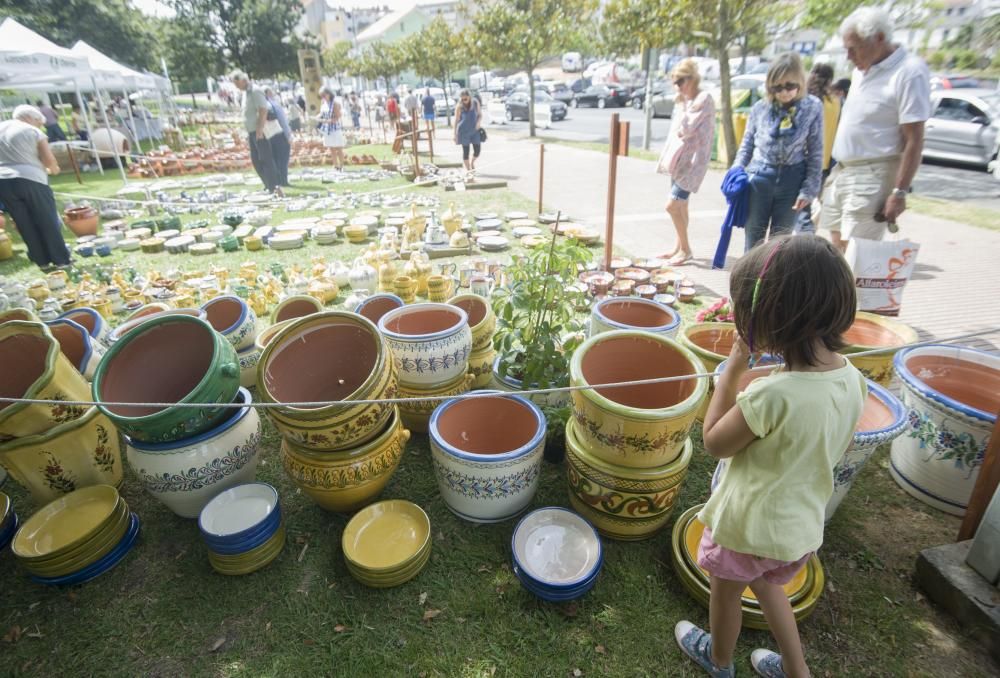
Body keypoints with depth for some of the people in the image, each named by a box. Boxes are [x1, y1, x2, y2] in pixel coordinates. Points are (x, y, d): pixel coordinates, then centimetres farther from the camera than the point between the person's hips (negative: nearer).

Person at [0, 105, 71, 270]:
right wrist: (53, 169, 19)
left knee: (26, 225, 11)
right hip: (30, 179, -5)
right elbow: (50, 160, -2)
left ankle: (42, 262, 15)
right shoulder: (33, 132, 2)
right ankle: (61, 261, 7)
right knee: (48, 222, 4)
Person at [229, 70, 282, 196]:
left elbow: (263, 111, -20)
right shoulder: (245, 93, 18)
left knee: (266, 160, -13)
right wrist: (248, 134, 20)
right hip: (252, 132, 10)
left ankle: (275, 186, -14)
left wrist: (259, 130, -25)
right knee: (256, 161, 9)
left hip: (260, 132, -10)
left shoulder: (255, 91, -11)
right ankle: (269, 186, 13)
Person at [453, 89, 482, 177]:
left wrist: (479, 122, -12)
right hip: (464, 131, -2)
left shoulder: (475, 103, 0)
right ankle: (469, 171, 11)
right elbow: (456, 121, -3)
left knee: (478, 150, 0)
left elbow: (480, 114, 10)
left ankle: (472, 163, 32)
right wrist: (455, 135, -4)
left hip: (475, 130, 2)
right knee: (466, 151, 1)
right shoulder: (459, 107, -6)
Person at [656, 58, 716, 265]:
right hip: (679, 160, 9)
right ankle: (679, 247, 22)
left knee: (672, 206, -12)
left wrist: (681, 118, -6)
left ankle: (685, 249, 1)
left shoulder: (704, 99, -12)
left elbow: (686, 129, -19)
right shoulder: (684, 100, 13)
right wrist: (666, 157, 9)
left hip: (692, 162, -8)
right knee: (680, 207, 12)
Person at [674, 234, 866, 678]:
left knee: (726, 594, 25)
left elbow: (714, 443, -19)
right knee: (767, 587, 34)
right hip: (802, 525, 6)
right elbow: (831, 449, 4)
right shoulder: (852, 379, -12)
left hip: (747, 526, -6)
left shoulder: (771, 395, -36)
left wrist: (734, 368, -21)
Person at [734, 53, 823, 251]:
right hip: (759, 178, 1)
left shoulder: (813, 108, -4)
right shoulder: (760, 107, -1)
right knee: (754, 240, 5)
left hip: (792, 181, 0)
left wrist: (809, 189, -6)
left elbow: (816, 153, -1)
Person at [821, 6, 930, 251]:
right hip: (842, 172, 8)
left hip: (872, 176, -8)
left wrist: (900, 192, -19)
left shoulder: (909, 73, -12)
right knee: (838, 248, 10)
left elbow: (914, 140, -15)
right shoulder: (862, 69, 13)